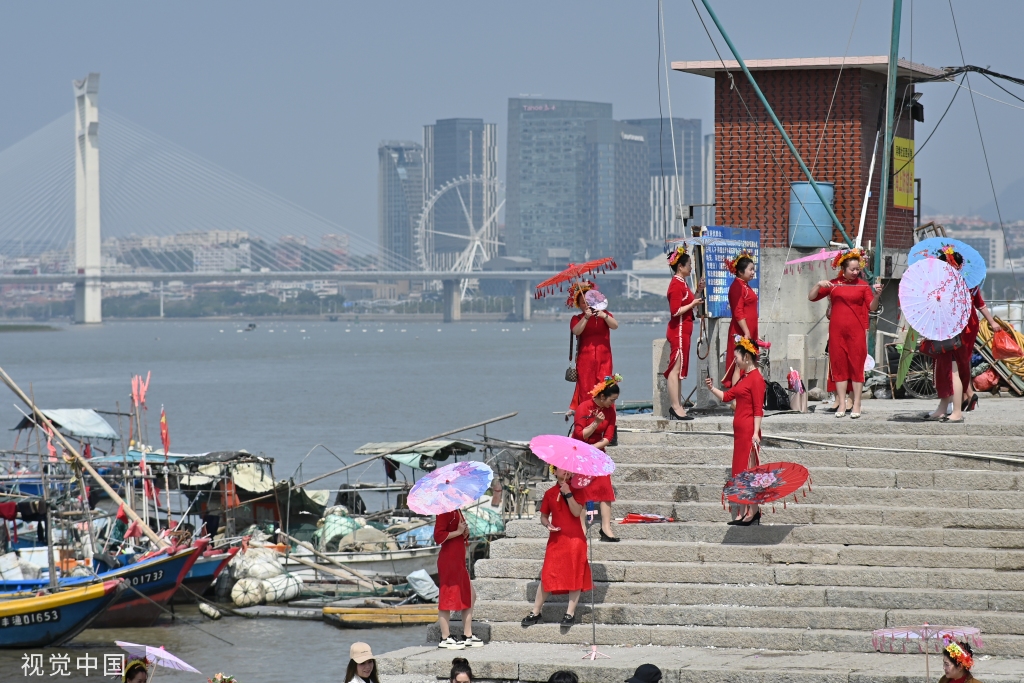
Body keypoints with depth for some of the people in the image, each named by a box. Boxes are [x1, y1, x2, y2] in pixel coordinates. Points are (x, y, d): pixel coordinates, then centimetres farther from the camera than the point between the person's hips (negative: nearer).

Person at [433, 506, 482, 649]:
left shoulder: (457, 511, 16)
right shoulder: (445, 511, -13)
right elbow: (438, 536, -23)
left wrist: (465, 533, 6)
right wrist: (458, 532, -17)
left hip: (459, 561, 10)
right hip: (448, 561, -10)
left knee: (470, 596, 13)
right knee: (448, 599, -5)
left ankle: (467, 636, 20)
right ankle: (445, 638, 0)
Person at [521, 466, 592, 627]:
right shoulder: (550, 493, 8)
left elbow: (577, 512, -13)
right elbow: (544, 515, 14)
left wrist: (568, 493, -19)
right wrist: (547, 524, -7)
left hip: (575, 539, -2)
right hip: (556, 539, 2)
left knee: (575, 576, -1)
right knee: (547, 575, 0)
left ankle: (570, 613, 7)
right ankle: (536, 612, 6)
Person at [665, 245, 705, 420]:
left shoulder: (681, 283, 16)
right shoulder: (676, 285, -15)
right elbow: (676, 311, -21)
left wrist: (697, 292, 16)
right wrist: (693, 303, -14)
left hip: (683, 331, 11)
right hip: (678, 331, -11)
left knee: (679, 370, 11)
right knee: (676, 368, -10)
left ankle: (677, 406, 14)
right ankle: (676, 408, -11)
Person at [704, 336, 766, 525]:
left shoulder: (756, 378, -12)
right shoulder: (744, 377, 17)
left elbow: (758, 409, -16)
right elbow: (727, 396, 23)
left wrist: (755, 433, -20)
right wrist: (712, 388, 8)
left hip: (748, 430, -10)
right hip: (739, 430, 10)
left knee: (748, 471, -7)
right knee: (739, 472, 9)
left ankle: (753, 511, -5)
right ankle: (742, 513, 12)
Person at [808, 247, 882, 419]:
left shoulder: (863, 285, 3)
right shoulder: (833, 284, 8)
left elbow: (872, 307, -2)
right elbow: (811, 297, 10)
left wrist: (876, 296, -21)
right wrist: (819, 285, -7)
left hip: (856, 332, -2)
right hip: (837, 331, 2)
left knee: (856, 366, -2)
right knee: (839, 366, 3)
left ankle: (856, 405, 0)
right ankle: (841, 404, 6)